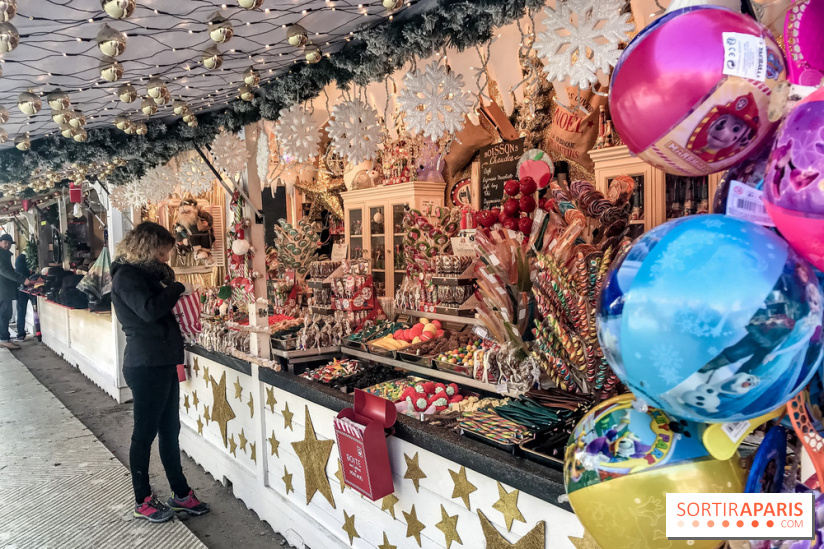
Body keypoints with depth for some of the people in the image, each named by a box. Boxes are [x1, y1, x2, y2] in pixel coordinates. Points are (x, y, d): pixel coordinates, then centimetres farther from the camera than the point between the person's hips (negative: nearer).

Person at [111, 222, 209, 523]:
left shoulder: (144, 272, 16)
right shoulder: (126, 275, -13)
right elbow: (150, 309, -27)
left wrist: (170, 287, 4)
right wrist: (178, 288, -15)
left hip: (163, 362, 9)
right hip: (146, 365, -9)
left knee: (170, 429, 14)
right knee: (145, 432, 4)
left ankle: (181, 493, 25)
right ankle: (143, 501, 19)